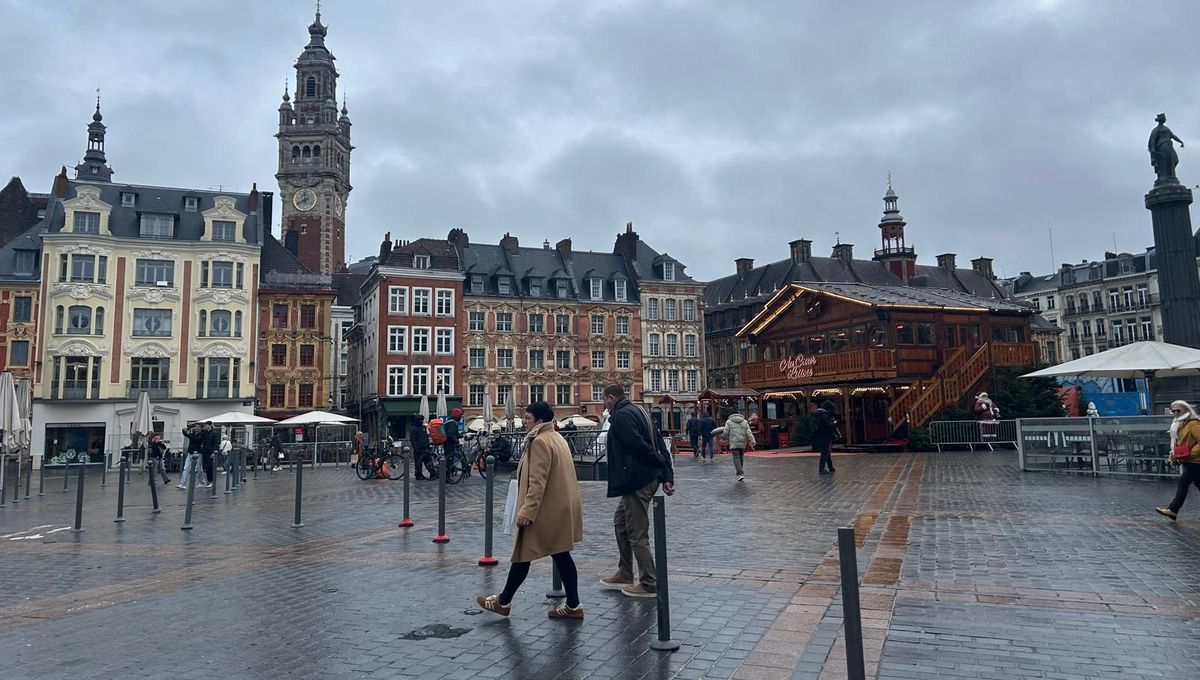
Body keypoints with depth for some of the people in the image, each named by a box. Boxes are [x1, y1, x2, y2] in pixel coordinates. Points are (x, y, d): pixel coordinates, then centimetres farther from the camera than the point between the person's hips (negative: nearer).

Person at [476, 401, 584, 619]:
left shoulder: (540, 442, -16)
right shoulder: (557, 438, 15)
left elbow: (537, 482, -23)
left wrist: (527, 511, -23)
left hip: (546, 510, -9)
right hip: (561, 509, 9)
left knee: (523, 554, 3)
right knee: (561, 554, 10)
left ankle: (503, 602, 16)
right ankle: (572, 606, 11)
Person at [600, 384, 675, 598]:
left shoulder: (621, 416, -14)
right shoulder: (637, 411, 16)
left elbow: (639, 446, -24)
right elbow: (658, 445, 13)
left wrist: (661, 467, -13)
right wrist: (667, 476, 8)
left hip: (636, 481, -10)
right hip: (648, 478, 10)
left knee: (637, 533, -1)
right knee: (621, 521, 21)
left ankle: (649, 584, 8)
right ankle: (624, 574, 30)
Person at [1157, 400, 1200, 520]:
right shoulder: (1178, 425, 14)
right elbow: (1177, 443, 24)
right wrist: (1173, 453, 10)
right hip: (1186, 461, 9)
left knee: (1182, 483, -8)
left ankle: (1173, 509, -6)